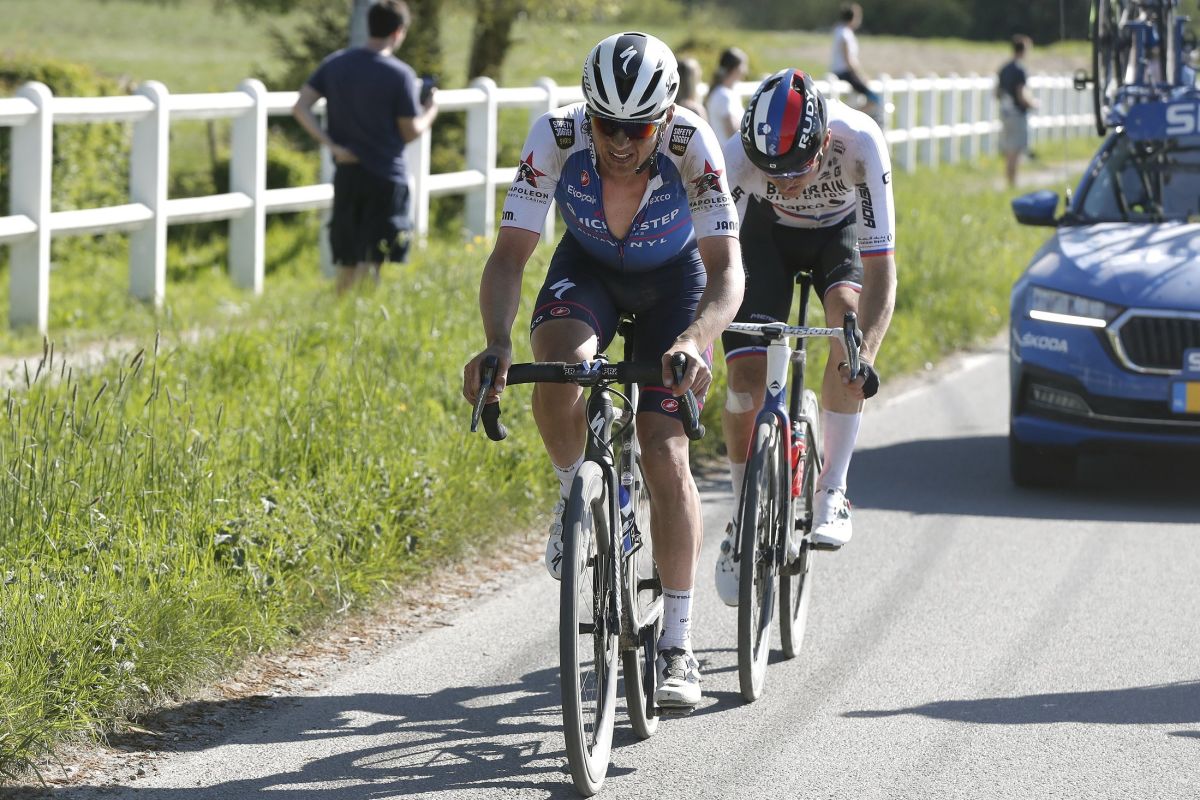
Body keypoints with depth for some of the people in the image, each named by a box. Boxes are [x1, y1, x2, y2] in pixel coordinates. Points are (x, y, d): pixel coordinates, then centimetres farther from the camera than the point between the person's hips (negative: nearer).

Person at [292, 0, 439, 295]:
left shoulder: (335, 63, 3)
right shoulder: (400, 74, -12)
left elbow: (300, 108, -3)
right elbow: (410, 132, -6)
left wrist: (330, 144, -5)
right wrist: (431, 110, 13)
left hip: (346, 174, 5)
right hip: (386, 177, -5)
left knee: (347, 262, 14)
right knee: (372, 264, -3)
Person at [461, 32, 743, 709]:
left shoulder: (692, 145, -34)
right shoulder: (556, 138, -31)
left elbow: (726, 269, -38)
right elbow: (510, 255, -33)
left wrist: (694, 340, -58)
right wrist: (497, 343, -51)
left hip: (673, 279, -1)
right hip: (587, 270, 1)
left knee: (666, 455, -12)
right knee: (561, 363, -34)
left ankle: (679, 647, -2)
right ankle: (576, 496, -4)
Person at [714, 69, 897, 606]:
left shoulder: (860, 143, -39)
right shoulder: (738, 157, -37)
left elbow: (880, 271, -38)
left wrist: (866, 355, -52)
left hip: (841, 229, 0)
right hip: (767, 231, 1)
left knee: (848, 313, -31)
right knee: (747, 370, -15)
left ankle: (831, 492, -20)